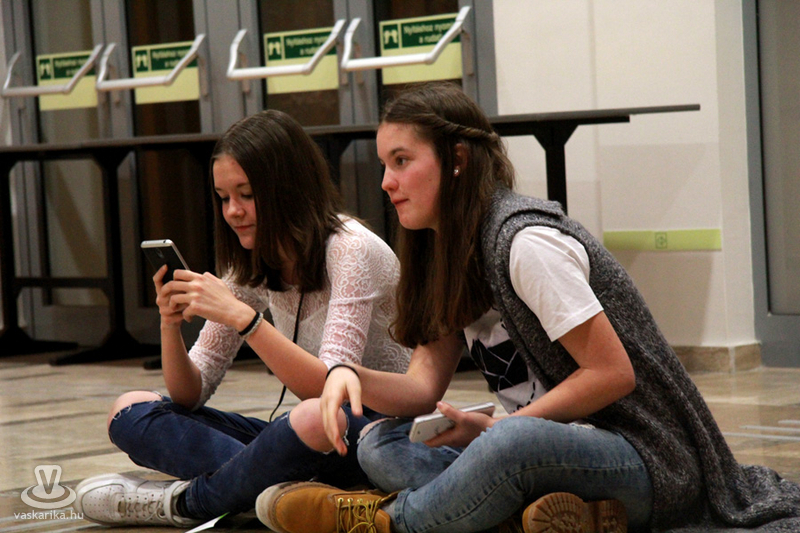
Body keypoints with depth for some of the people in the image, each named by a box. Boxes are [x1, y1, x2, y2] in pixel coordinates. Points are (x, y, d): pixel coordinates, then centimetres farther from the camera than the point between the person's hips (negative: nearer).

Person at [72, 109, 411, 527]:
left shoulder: (351, 250, -14)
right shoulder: (252, 267, 7)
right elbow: (189, 395, 5)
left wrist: (241, 316, -31)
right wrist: (171, 325, -15)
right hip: (310, 442, 7)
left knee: (313, 419, -43)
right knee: (130, 412, -4)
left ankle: (187, 501, -16)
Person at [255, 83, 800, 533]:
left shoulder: (524, 240, -17)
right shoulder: (448, 253, 12)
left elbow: (614, 373, -19)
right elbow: (423, 387, 4)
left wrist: (496, 429, -16)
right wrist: (351, 374, -16)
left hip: (646, 459, -9)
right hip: (562, 446, 9)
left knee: (512, 444, -40)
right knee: (381, 445, -5)